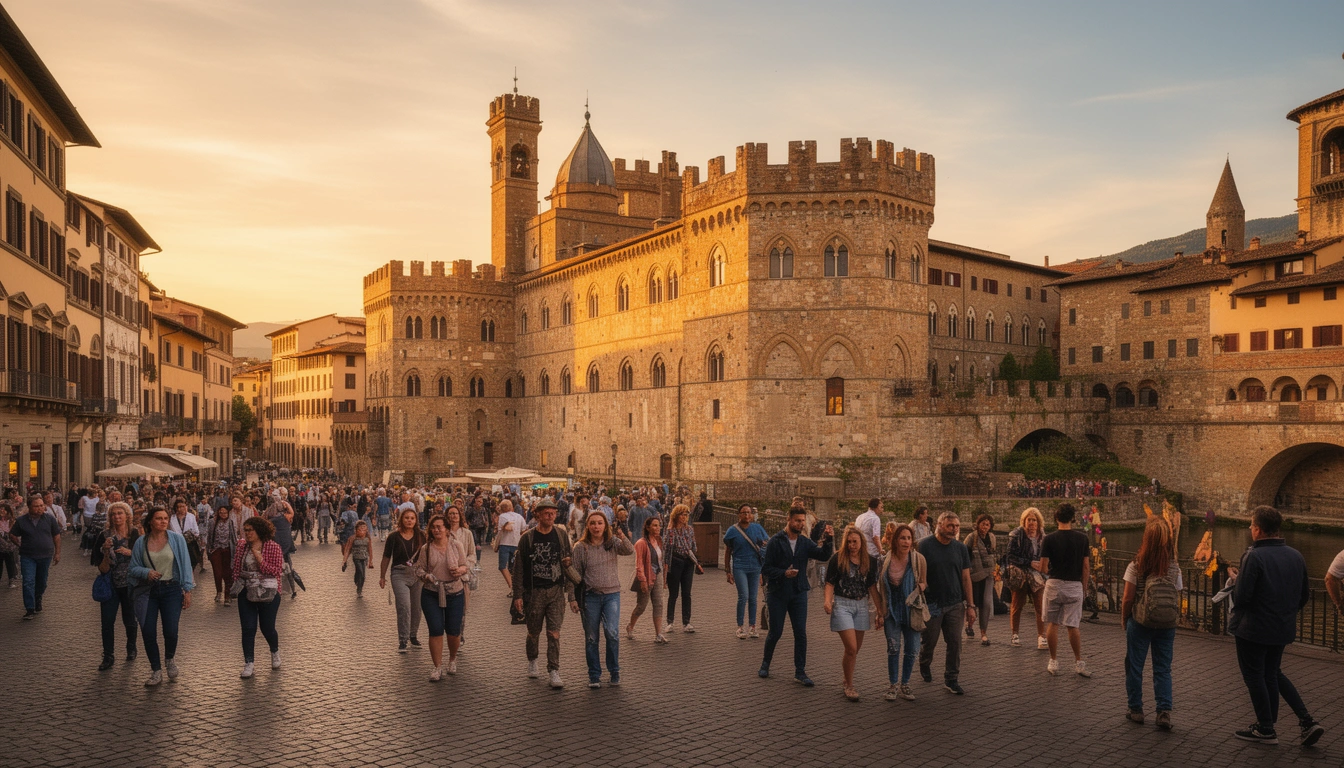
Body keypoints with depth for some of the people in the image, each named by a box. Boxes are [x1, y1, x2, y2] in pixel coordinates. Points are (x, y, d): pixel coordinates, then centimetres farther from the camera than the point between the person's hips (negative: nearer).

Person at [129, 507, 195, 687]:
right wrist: (146, 572, -18)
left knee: (170, 631, -7)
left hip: (171, 589, -1)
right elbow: (134, 568, 4)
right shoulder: (141, 542, 0)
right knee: (148, 632, -1)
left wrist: (187, 590, -5)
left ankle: (170, 659, 27)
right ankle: (156, 672, 18)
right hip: (147, 591, 2)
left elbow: (185, 564, -2)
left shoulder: (176, 539, -4)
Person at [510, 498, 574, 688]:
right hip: (534, 592, -1)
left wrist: (569, 589, 4)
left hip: (556, 591, 1)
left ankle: (554, 672, 2)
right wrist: (518, 595, -5)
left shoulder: (562, 535, 2)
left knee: (554, 633, -4)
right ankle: (532, 662, 37)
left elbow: (569, 561, 9)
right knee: (534, 632, 13)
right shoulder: (527, 538, -4)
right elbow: (519, 568, -2)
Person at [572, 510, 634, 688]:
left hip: (612, 594, 0)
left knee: (612, 632, -13)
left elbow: (630, 551, -16)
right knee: (591, 638, 6)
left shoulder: (613, 543, 1)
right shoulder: (580, 547, -1)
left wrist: (622, 537, -35)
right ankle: (594, 675, 19)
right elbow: (576, 574, 2)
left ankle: (614, 671, 6)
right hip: (590, 595, 0)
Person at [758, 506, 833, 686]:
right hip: (778, 594, -3)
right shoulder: (775, 541, -9)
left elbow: (823, 556, -10)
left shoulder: (805, 542, 5)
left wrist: (827, 541, -26)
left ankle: (800, 671, 10)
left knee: (801, 633, 0)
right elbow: (765, 568, -9)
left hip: (799, 593, 4)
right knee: (775, 632, 5)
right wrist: (784, 573, -23)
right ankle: (766, 662, 29)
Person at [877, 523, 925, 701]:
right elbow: (880, 587, 5)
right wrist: (880, 610, 2)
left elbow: (925, 583, 7)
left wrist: (921, 587, -16)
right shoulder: (885, 561, -5)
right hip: (891, 611, -1)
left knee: (912, 649, 4)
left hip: (911, 610, 1)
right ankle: (893, 685, 10)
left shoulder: (919, 559, -6)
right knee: (894, 647, -3)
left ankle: (905, 684, 21)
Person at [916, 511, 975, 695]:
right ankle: (924, 665, 39)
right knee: (929, 642, 9)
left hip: (955, 604, 3)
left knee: (955, 643, 2)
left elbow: (966, 578, 7)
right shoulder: (924, 546, -9)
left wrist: (970, 605, 5)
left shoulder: (960, 548, 4)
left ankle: (951, 680, 14)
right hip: (931, 604, -3)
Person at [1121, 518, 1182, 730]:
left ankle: (1136, 710, 17)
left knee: (1134, 666, 10)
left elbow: (1128, 598, -10)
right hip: (1166, 624, 3)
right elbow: (1177, 600, 0)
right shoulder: (1174, 568, -3)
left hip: (1139, 623, -3)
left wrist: (1124, 620, 4)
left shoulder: (1136, 566, -12)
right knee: (1163, 669, 10)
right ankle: (1165, 712, 4)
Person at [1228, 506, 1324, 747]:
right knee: (1273, 673, 22)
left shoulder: (1254, 557, -20)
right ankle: (1307, 720, 15)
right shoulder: (1296, 556, 2)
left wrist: (1235, 580, -2)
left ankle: (1266, 729, 16)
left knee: (1254, 676, 8)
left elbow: (1242, 596, -22)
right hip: (1283, 628, 7)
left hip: (1254, 628, -7)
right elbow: (1305, 595, 10)